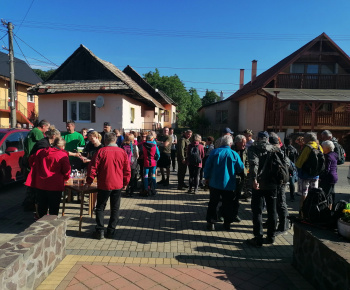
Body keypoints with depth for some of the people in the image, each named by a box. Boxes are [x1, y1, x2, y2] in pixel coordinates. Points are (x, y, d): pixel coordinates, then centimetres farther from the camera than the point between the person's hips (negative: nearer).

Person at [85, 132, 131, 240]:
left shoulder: (101, 151, -7)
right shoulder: (122, 152, 0)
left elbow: (93, 167, -6)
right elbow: (127, 170, 4)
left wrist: (89, 182, 5)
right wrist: (125, 183, 15)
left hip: (104, 184, -2)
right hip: (118, 185, 2)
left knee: (100, 207, 12)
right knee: (115, 208, 12)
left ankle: (100, 231, 10)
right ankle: (111, 231, 16)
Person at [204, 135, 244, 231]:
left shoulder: (215, 152, -6)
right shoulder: (234, 154, -6)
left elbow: (207, 166, -4)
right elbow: (241, 168, -1)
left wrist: (207, 177, 7)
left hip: (215, 183, 0)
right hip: (229, 184, 0)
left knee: (213, 203, 10)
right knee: (228, 204, 13)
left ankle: (210, 222, 11)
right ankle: (227, 223, 19)